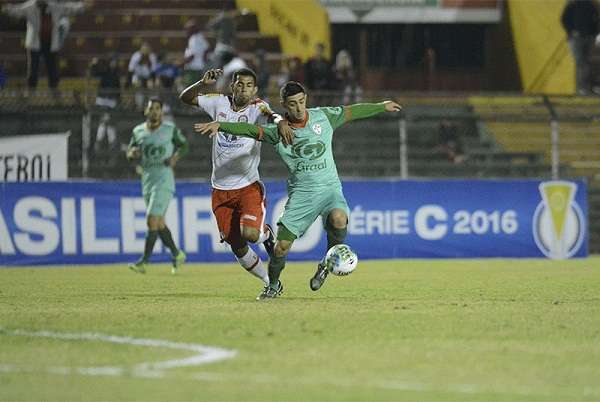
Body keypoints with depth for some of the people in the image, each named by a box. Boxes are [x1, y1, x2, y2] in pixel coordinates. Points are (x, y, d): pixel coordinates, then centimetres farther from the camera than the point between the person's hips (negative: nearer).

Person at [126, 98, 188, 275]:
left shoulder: (170, 129, -2)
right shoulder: (138, 131, 8)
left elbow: (183, 145, 12)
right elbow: (129, 153, 16)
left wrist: (175, 157, -7)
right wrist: (132, 153, -8)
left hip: (164, 179, -5)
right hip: (147, 179, 5)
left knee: (152, 221, -15)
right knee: (159, 223, 12)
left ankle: (144, 262, -15)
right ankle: (177, 254, 30)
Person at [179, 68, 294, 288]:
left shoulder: (257, 108, -8)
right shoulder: (220, 103, 4)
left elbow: (270, 114, -30)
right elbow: (185, 98, 9)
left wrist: (280, 121, -53)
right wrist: (203, 83, -10)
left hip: (249, 186, -4)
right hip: (221, 190, 4)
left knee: (250, 234, -24)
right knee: (237, 246, 5)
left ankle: (267, 234, 13)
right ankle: (270, 283, 26)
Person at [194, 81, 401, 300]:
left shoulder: (323, 117, 1)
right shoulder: (278, 130, -4)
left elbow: (351, 112, 15)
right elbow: (251, 130, -17)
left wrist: (381, 107, 25)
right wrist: (220, 125, -32)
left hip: (329, 187, 0)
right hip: (300, 193, 0)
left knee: (338, 219, -33)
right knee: (282, 245, -8)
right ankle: (273, 285, 21)